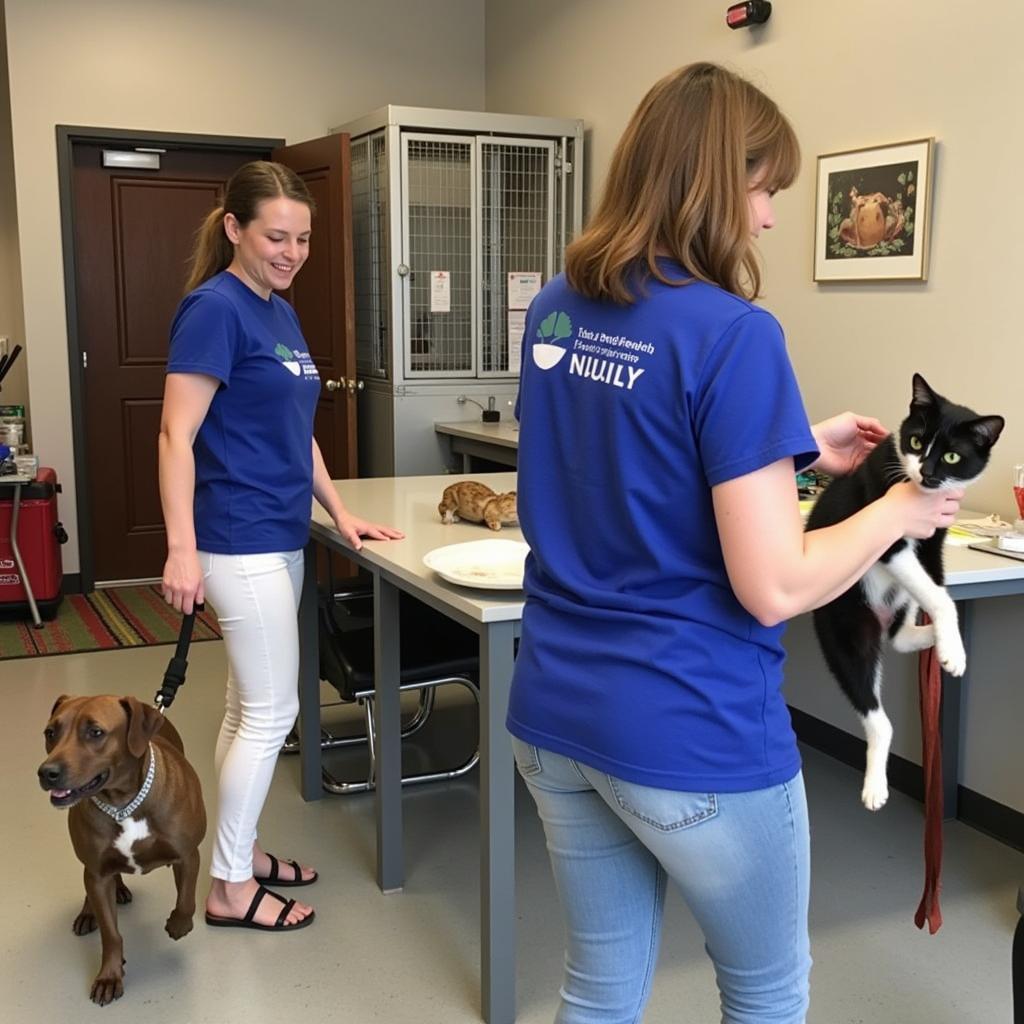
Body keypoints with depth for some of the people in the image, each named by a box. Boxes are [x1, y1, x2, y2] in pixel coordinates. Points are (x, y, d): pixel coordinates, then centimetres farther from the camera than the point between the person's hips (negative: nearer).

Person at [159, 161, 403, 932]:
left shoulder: (280, 313, 12)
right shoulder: (214, 308, -13)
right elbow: (177, 435, -18)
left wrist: (340, 512, 14)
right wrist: (182, 549, -24)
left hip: (280, 538, 8)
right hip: (241, 543, -8)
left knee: (250, 707, 16)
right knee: (273, 711, -2)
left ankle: (241, 849, 30)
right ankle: (229, 887, 12)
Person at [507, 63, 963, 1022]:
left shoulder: (554, 311, 4)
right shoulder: (731, 334, -20)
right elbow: (774, 586, -20)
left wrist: (796, 448, 13)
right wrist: (900, 510, -3)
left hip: (556, 711, 7)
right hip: (690, 728, -6)